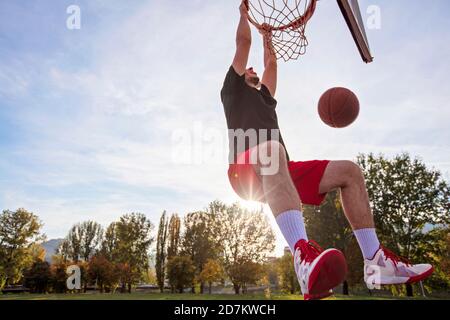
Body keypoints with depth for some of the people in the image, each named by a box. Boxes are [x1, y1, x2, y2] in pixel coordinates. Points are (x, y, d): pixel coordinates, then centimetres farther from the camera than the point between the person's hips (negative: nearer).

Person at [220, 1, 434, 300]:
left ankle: (376, 260, -16)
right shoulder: (234, 90, 22)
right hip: (248, 169, -7)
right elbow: (244, 42, 24)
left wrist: (268, 38, 54)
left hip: (281, 171, 8)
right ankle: (303, 254, -64)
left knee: (349, 171, -4)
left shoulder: (265, 97, 38)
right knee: (272, 148, -42)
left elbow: (271, 64, 43)